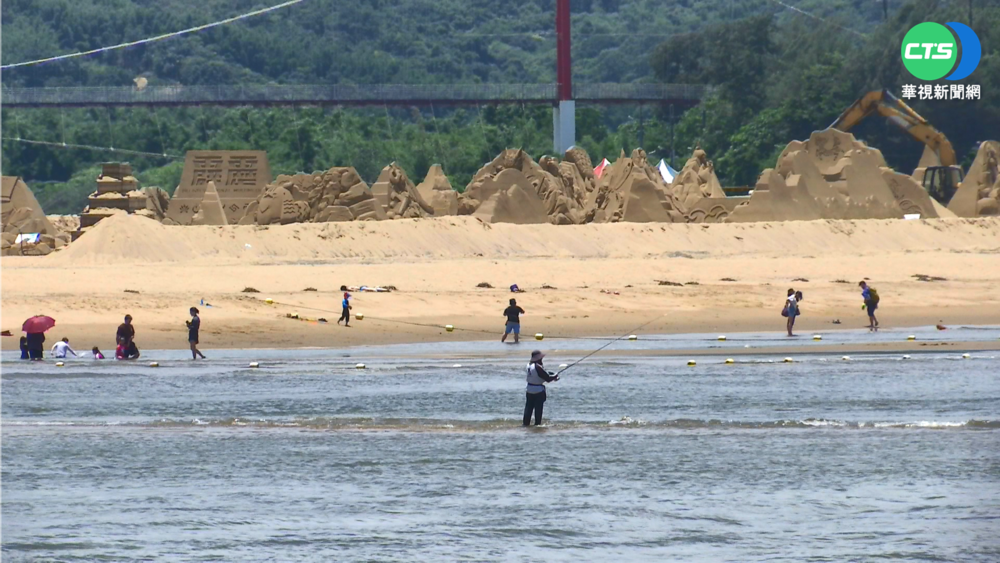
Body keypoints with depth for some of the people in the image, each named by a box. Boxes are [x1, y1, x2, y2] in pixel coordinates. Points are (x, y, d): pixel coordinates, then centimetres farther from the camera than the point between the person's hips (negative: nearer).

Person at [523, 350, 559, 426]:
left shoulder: (529, 365, 4)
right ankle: (537, 423, 2)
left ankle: (526, 423, 14)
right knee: (538, 409, 1)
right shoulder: (538, 367, -20)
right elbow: (547, 378, -17)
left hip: (529, 390, 7)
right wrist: (555, 376, 2)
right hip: (538, 391, -7)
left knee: (528, 408, 12)